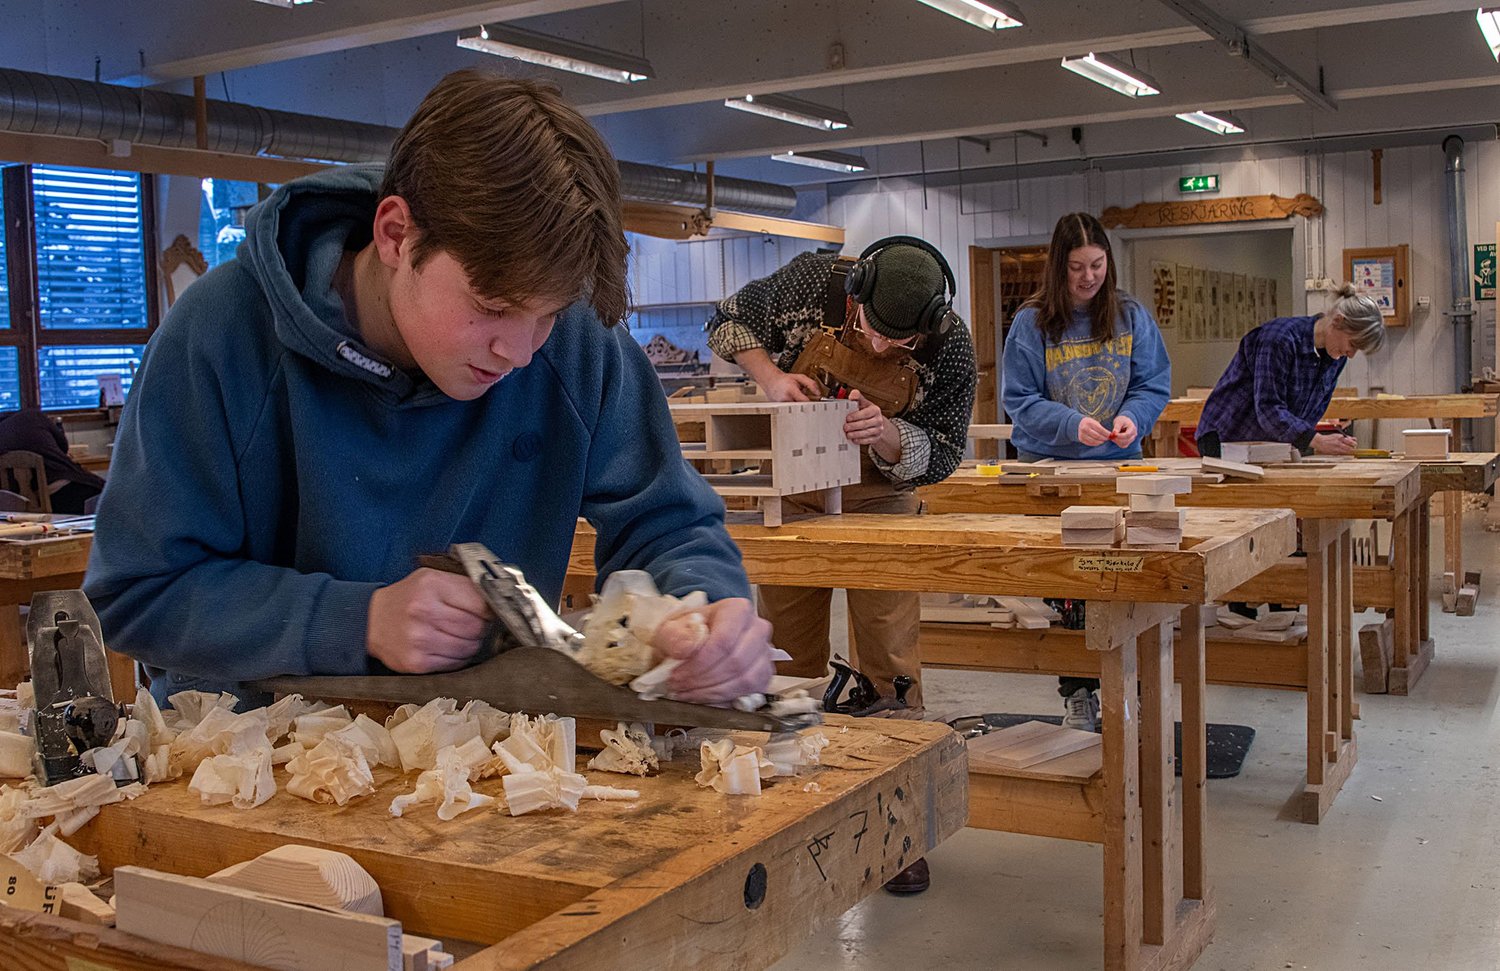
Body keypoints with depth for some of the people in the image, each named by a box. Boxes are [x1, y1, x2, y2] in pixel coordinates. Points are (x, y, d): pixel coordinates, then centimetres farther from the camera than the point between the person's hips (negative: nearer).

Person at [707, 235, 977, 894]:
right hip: (793, 492, 1)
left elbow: (941, 454, -12)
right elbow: (727, 322, -4)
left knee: (890, 661, -2)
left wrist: (885, 434, -33)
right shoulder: (813, 282, -20)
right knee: (789, 659, 7)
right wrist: (769, 374, -23)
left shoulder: (950, 346, -20)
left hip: (880, 500, -1)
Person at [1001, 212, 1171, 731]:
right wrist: (1073, 425, -20)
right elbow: (1019, 400, -5)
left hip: (1118, 462, 1)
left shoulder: (1131, 316, 3)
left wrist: (1132, 416, -16)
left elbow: (1153, 385, 5)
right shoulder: (1031, 322, -4)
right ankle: (1077, 693, 11)